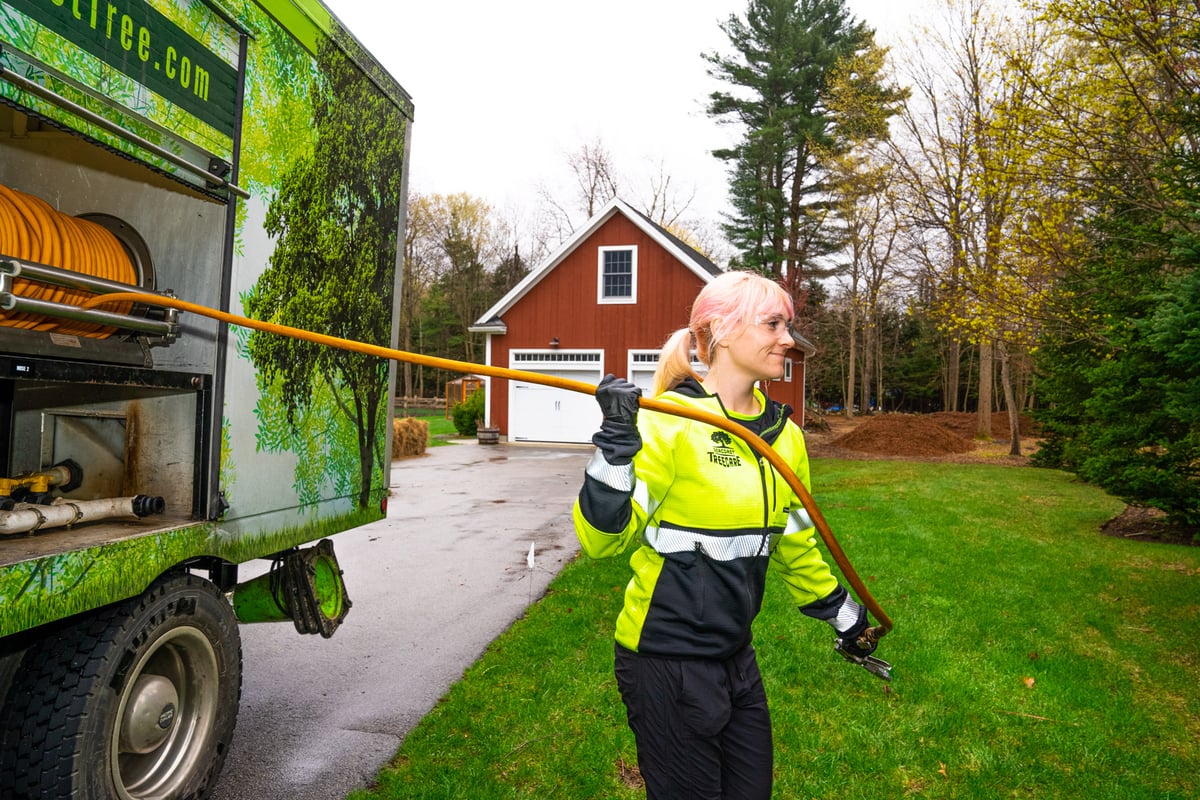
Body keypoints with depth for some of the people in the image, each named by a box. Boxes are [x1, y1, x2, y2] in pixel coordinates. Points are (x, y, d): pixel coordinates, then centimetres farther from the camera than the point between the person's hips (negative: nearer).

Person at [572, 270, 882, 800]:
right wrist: (618, 441, -35)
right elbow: (602, 538, -22)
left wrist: (843, 612, 25)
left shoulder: (784, 435, 4)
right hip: (667, 664, -7)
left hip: (735, 656, 7)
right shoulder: (670, 422, -19)